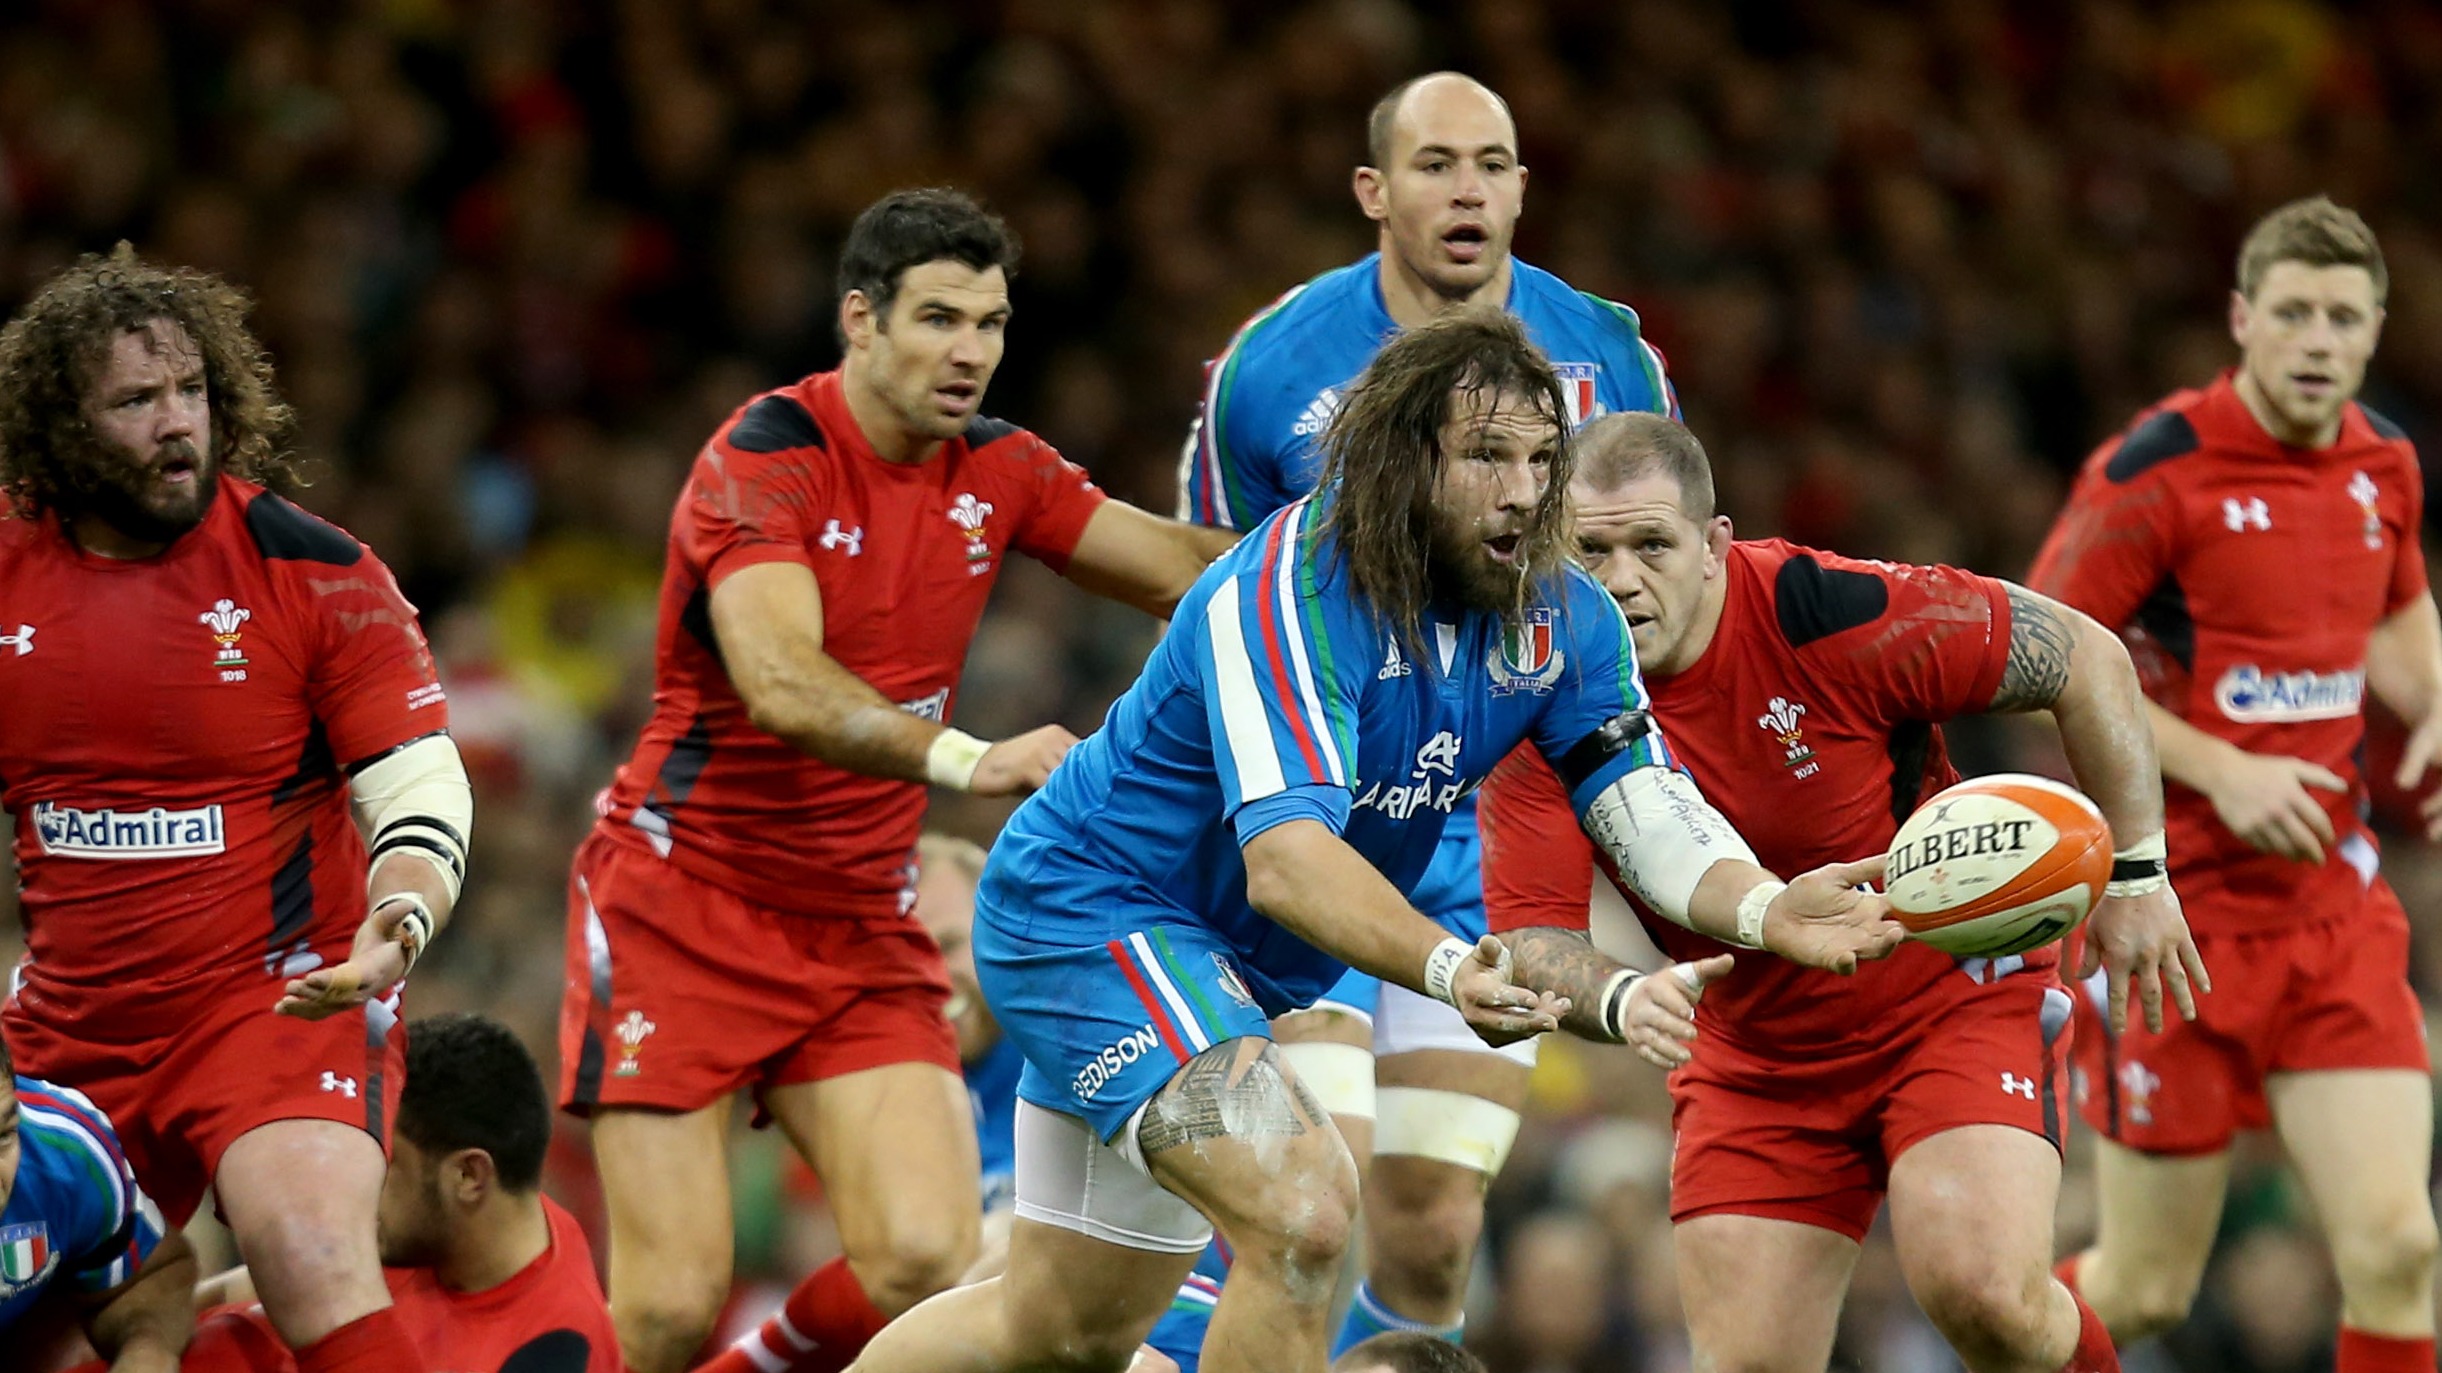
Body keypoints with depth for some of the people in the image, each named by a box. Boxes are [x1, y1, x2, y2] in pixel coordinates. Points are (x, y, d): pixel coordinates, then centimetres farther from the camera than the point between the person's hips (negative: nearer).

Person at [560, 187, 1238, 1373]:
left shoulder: (996, 472, 4)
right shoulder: (766, 453, -16)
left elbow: (1187, 568, 11)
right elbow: (781, 686, -31)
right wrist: (964, 761, -46)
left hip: (862, 925, 5)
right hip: (681, 904, -5)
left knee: (929, 1264, -15)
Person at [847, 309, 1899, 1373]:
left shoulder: (1564, 619, -7)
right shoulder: (1292, 590, -29)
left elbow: (1648, 808, -15)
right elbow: (1284, 857, -40)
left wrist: (1766, 909, -36)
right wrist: (1447, 968, -57)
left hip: (1245, 971, 8)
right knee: (1302, 1209, -29)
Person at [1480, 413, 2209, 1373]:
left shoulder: (1829, 615, -23)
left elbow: (2086, 657, -14)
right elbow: (1531, 934, -17)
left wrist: (2136, 875, -11)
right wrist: (1621, 1001, -39)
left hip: (1957, 997, -4)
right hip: (1752, 1063, 4)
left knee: (1981, 1291, -26)